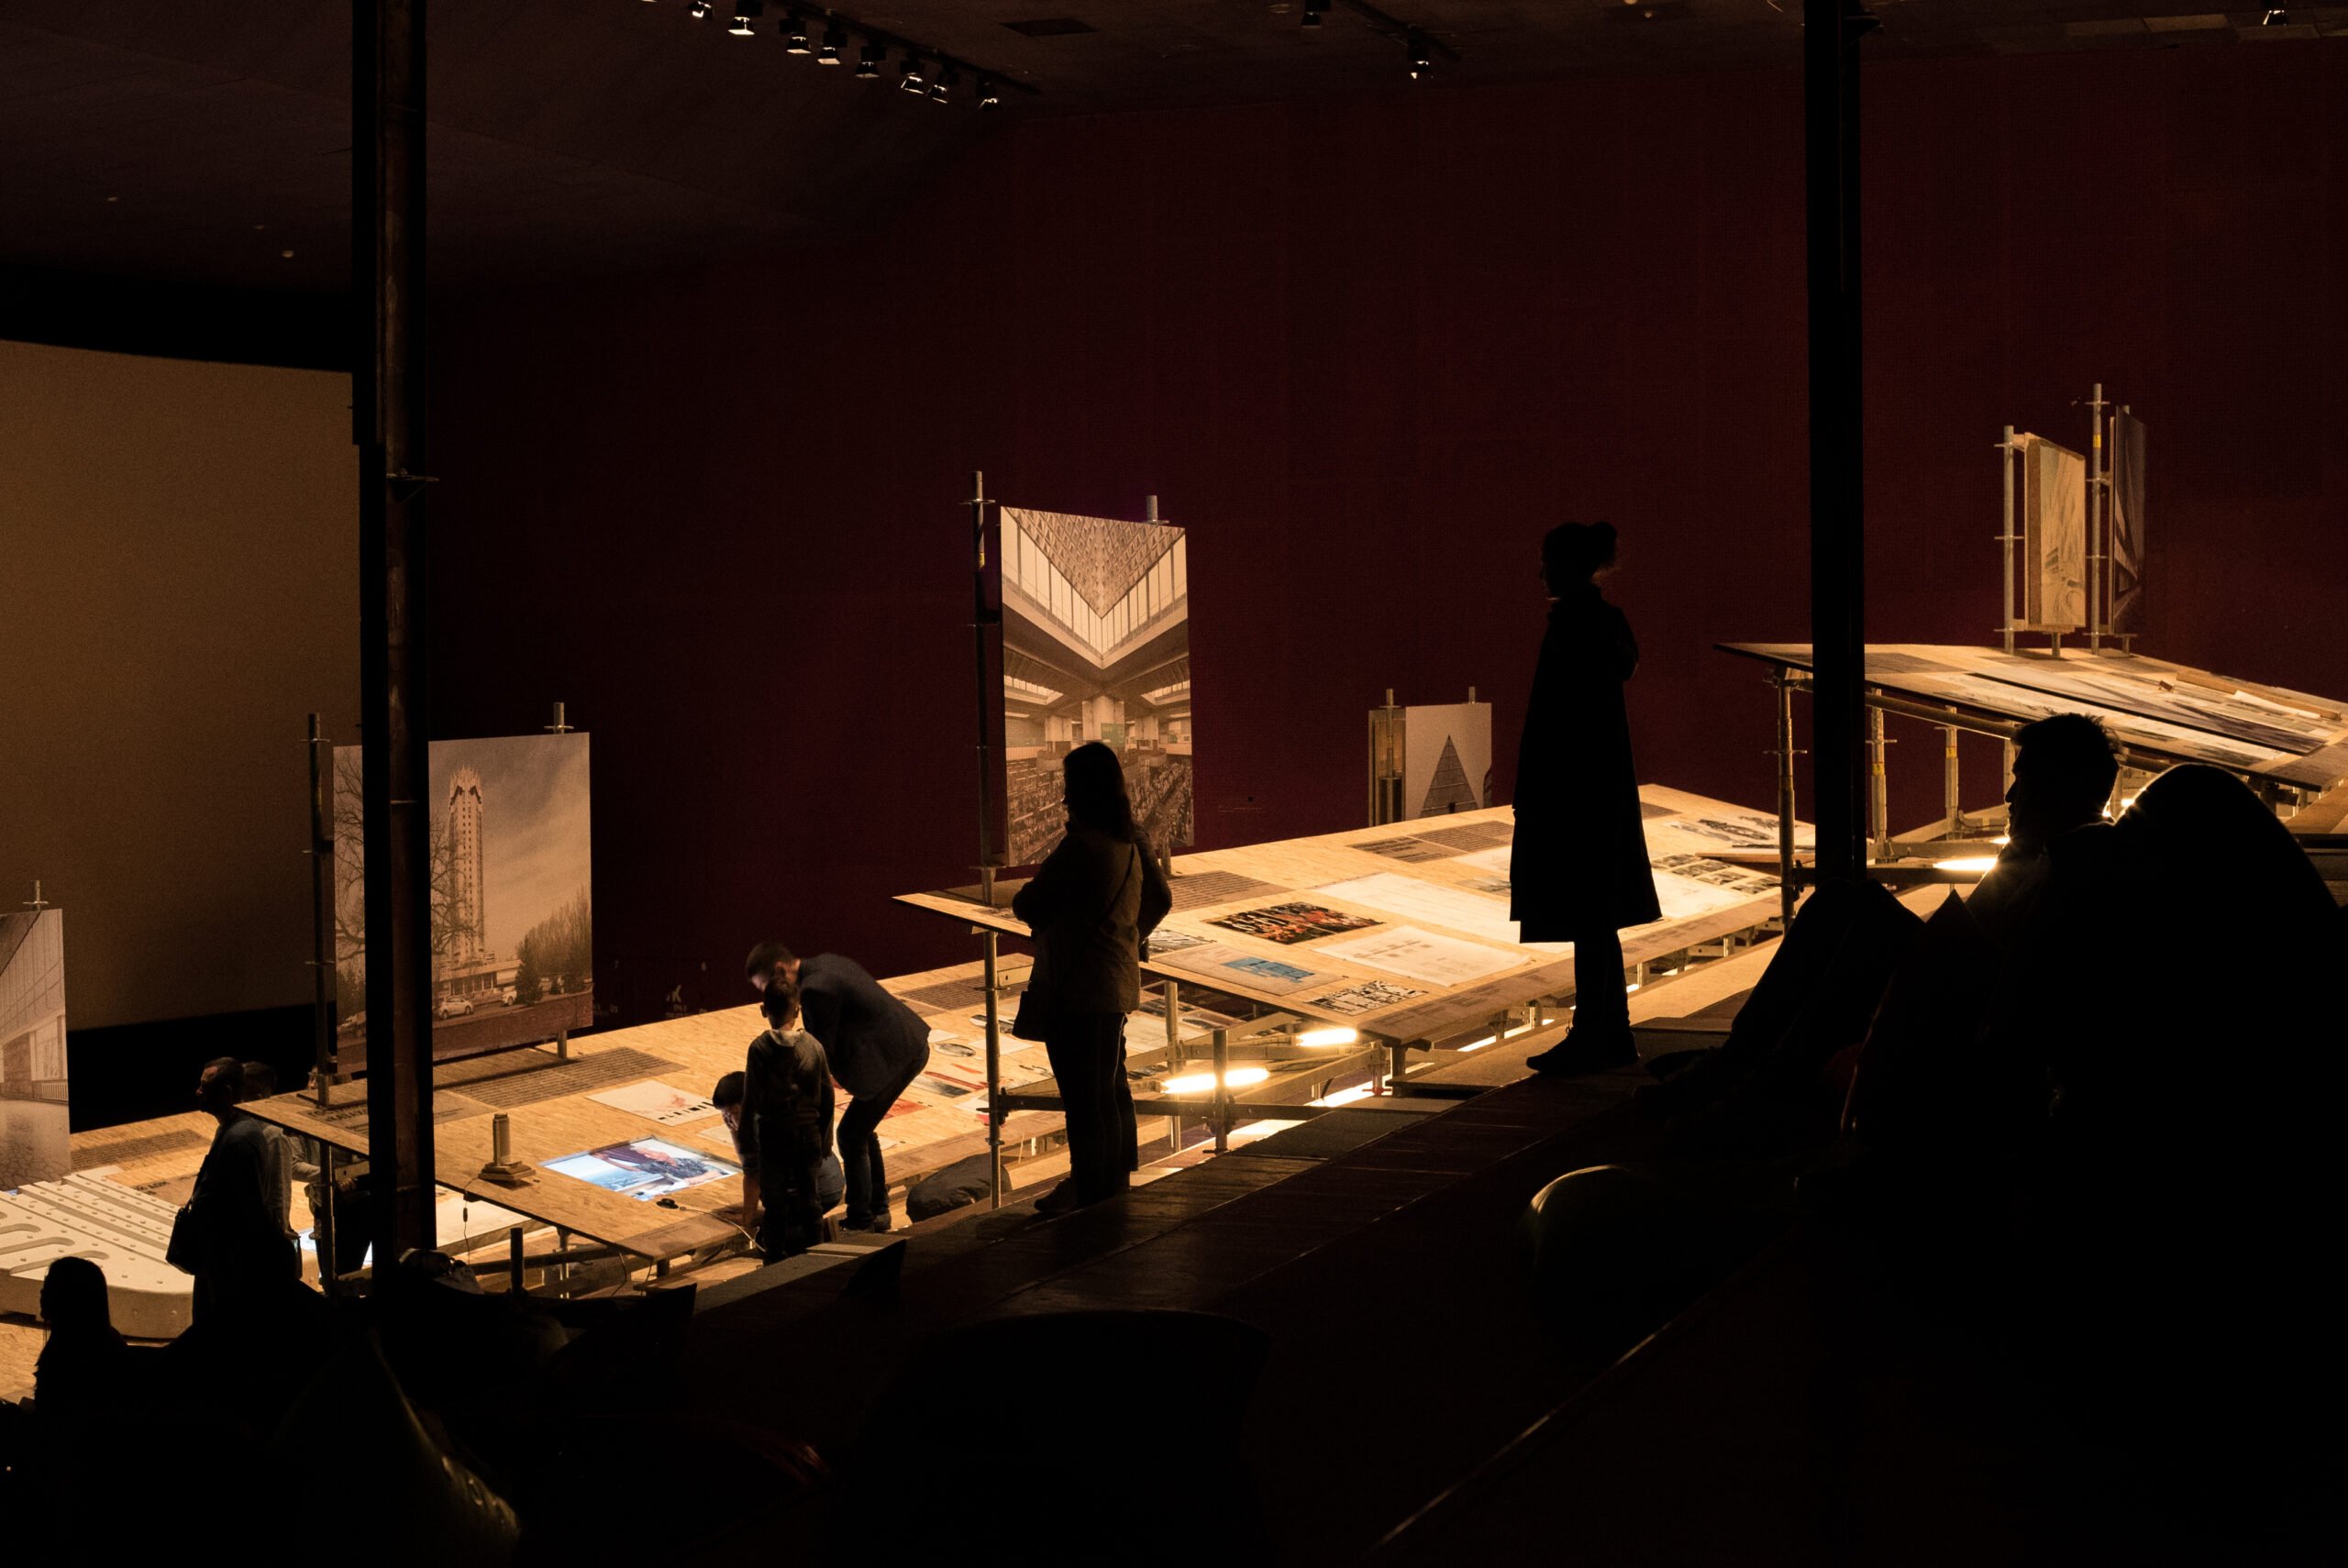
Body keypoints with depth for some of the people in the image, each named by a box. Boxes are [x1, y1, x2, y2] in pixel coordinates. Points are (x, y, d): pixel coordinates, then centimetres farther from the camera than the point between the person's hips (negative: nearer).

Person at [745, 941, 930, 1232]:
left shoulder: (815, 989, -21)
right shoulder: (825, 962, 9)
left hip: (894, 1056, -10)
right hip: (911, 1046, 10)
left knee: (851, 1134, 0)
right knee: (862, 1129, 19)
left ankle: (860, 1223, 9)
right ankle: (878, 1210, 29)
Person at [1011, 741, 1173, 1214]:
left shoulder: (1079, 846, -22)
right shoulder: (1131, 842, 4)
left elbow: (1029, 907, -16)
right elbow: (1160, 899, 16)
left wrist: (1028, 890, 6)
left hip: (1077, 991, -9)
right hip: (1119, 982, 9)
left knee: (1085, 1097, -1)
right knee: (1112, 1089, 20)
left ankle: (1090, 1197, 5)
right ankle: (1115, 1183, 33)